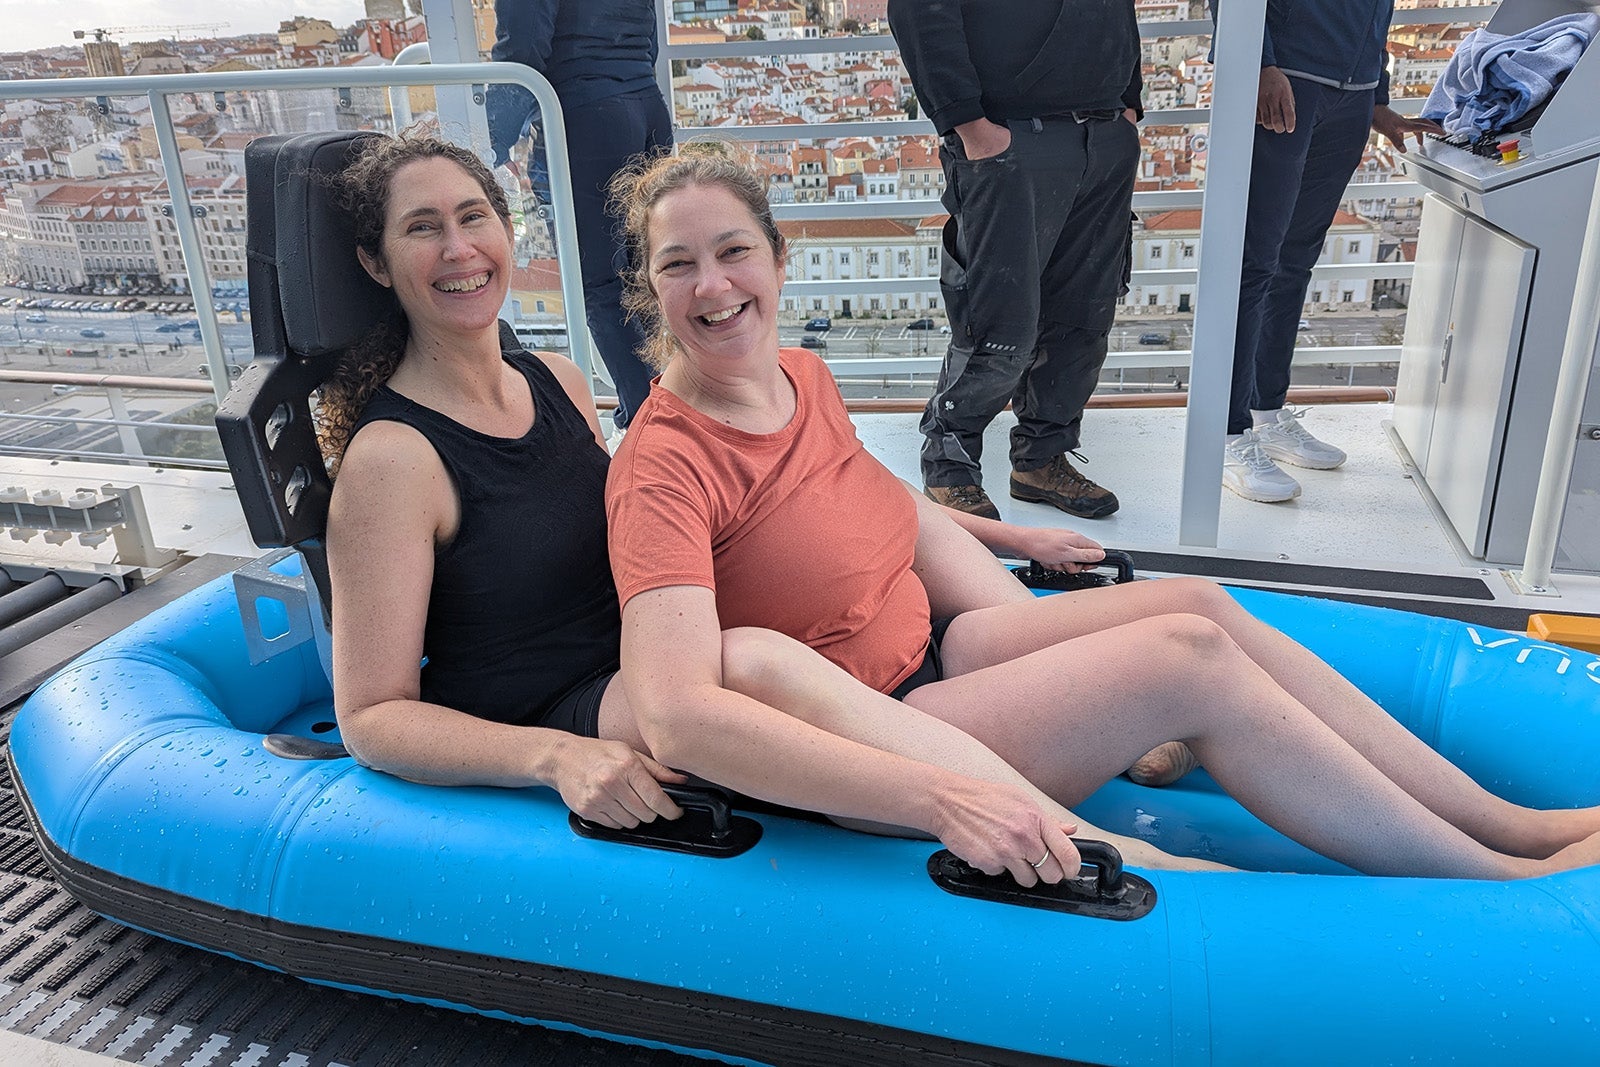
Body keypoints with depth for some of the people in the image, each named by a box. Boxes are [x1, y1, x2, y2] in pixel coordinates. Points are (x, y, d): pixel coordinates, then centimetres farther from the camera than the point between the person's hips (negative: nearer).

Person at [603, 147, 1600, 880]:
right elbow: (675, 715, -35)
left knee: (1199, 600, -5)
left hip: (927, 653, 8)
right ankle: (1508, 876, 0)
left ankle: (1509, 818, 4)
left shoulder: (800, 375, 3)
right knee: (1190, 654, -17)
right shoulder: (665, 468, -22)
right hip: (851, 746, -8)